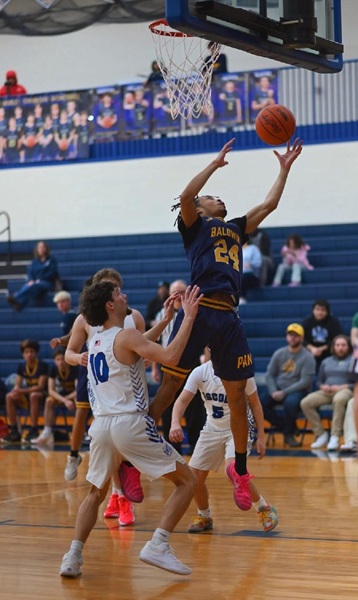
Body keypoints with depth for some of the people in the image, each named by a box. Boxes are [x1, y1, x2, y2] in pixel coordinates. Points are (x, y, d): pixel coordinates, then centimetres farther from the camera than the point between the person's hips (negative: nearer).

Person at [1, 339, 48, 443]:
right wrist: (15, 391, -24)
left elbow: (40, 386, -20)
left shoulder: (43, 366, -14)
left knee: (33, 396, -39)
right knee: (9, 397, -18)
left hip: (41, 394, -6)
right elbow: (17, 385, 2)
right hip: (27, 394, 6)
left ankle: (33, 430, -34)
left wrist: (23, 391, -30)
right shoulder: (21, 366, 3)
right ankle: (14, 431, -17)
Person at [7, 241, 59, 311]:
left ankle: (16, 298, -65)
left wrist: (40, 279, -12)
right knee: (25, 286, -35)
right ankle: (18, 303, -67)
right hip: (35, 282, 4)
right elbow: (30, 272, 11)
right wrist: (31, 280, -12)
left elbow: (53, 272, -3)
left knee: (33, 286, -39)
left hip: (47, 283, -4)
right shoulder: (35, 261, 21)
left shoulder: (52, 259, 8)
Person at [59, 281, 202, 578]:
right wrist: (188, 317, -14)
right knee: (187, 480, 3)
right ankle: (157, 546, -11)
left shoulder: (95, 342, 18)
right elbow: (170, 356, -21)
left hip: (101, 424, 7)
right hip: (130, 423, -7)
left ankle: (73, 556, 10)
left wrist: (165, 321, 37)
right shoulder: (125, 336, -6)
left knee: (96, 493, 26)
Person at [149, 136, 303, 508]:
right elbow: (185, 196, -8)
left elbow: (269, 204, 30)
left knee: (237, 395, 7)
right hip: (198, 309, -5)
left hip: (228, 317, 5)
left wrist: (285, 168, 31)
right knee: (169, 386, -4)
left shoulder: (236, 229, 28)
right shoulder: (195, 226, 11)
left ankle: (240, 470, 20)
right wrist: (215, 164, -2)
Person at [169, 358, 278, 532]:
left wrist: (261, 436, -6)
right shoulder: (200, 372, -11)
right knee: (194, 476, 0)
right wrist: (175, 423, -40)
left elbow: (255, 403, -5)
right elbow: (182, 400, -19)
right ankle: (204, 517, 28)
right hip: (212, 429, 4)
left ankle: (264, 509, -7)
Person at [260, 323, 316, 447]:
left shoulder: (307, 357, -5)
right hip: (278, 389, 5)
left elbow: (305, 382, -13)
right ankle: (283, 426, -3)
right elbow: (269, 375, 7)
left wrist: (284, 393, -20)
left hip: (298, 391, -5)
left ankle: (289, 434, -13)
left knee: (290, 402, -39)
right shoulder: (279, 353, 9)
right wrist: (273, 392, -12)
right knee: (260, 403, -22)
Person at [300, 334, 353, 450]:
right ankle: (321, 434, -16)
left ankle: (335, 437, -40)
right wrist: (323, 386, 0)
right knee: (305, 402, -24)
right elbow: (319, 381, 24)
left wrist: (342, 387, -13)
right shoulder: (326, 361, 23)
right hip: (326, 392, 5)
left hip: (345, 390, -5)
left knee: (339, 399, -43)